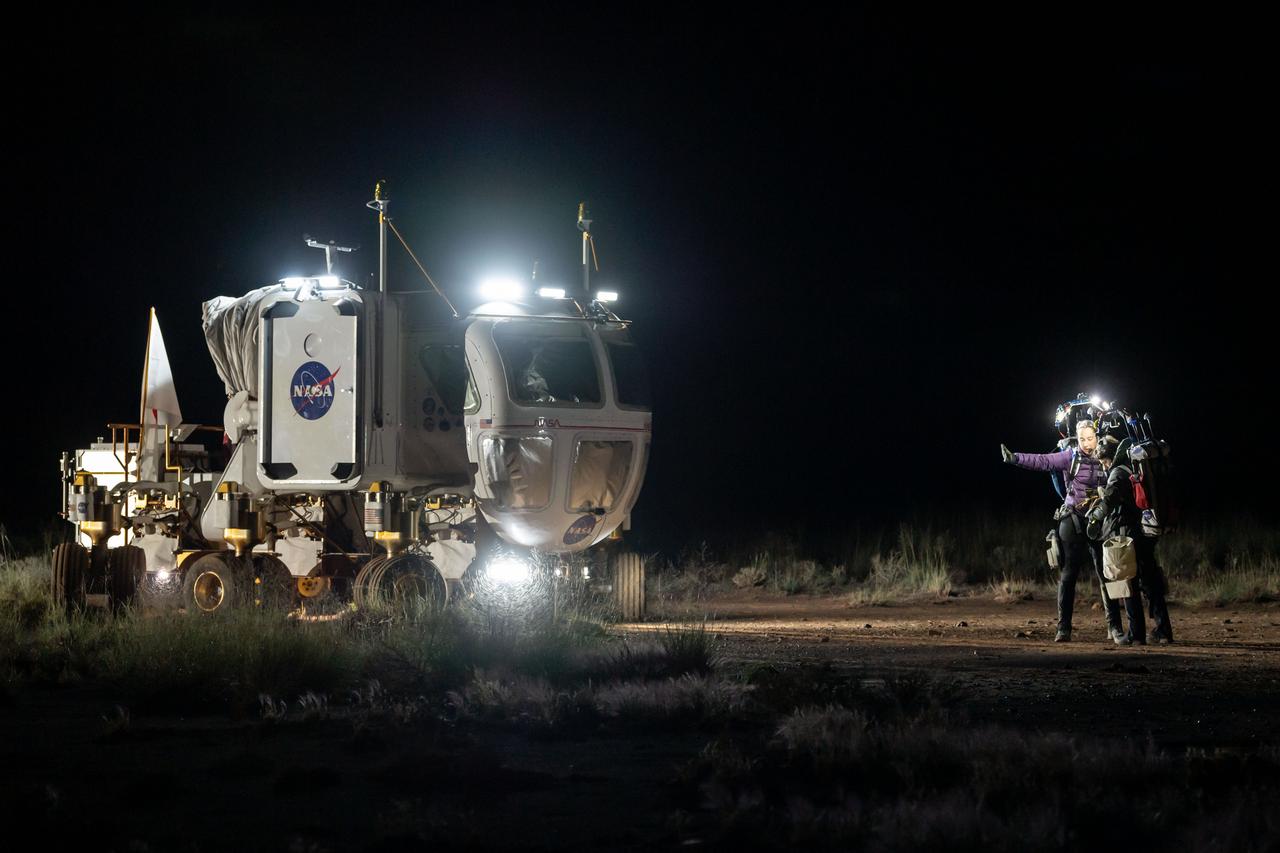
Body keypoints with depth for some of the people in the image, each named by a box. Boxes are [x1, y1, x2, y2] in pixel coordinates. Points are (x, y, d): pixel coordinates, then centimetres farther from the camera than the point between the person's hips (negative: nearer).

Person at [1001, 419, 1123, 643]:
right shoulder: (1071, 457, -2)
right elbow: (1043, 461, -15)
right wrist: (1016, 458, -27)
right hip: (1073, 521, -1)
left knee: (1106, 575, 2)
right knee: (1068, 575, -1)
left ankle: (1114, 626, 11)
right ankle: (1063, 628, 1)